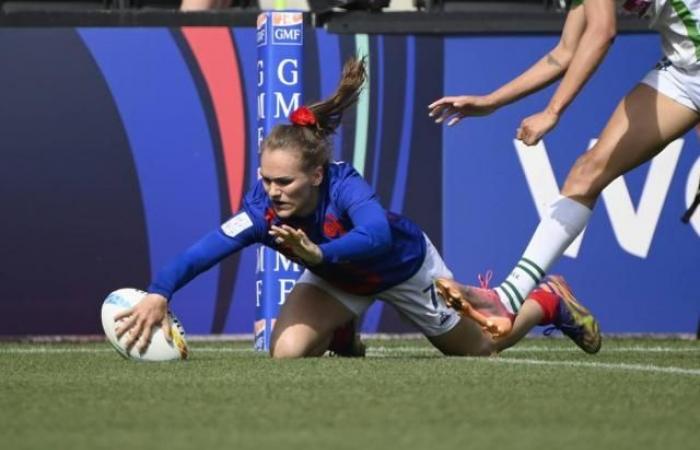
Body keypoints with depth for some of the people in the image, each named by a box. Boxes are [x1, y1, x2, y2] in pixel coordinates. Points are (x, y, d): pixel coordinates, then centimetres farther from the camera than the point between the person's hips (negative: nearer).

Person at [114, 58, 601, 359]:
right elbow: (202, 252, -49)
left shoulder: (345, 186, -43)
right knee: (288, 353, -21)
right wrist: (159, 294, -65)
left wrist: (319, 253, -78)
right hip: (339, 280, 3)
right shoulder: (263, 209, -35)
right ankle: (341, 335, 15)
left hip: (406, 266, -3)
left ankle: (547, 302, 47)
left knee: (481, 349, 15)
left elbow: (378, 235, -63)